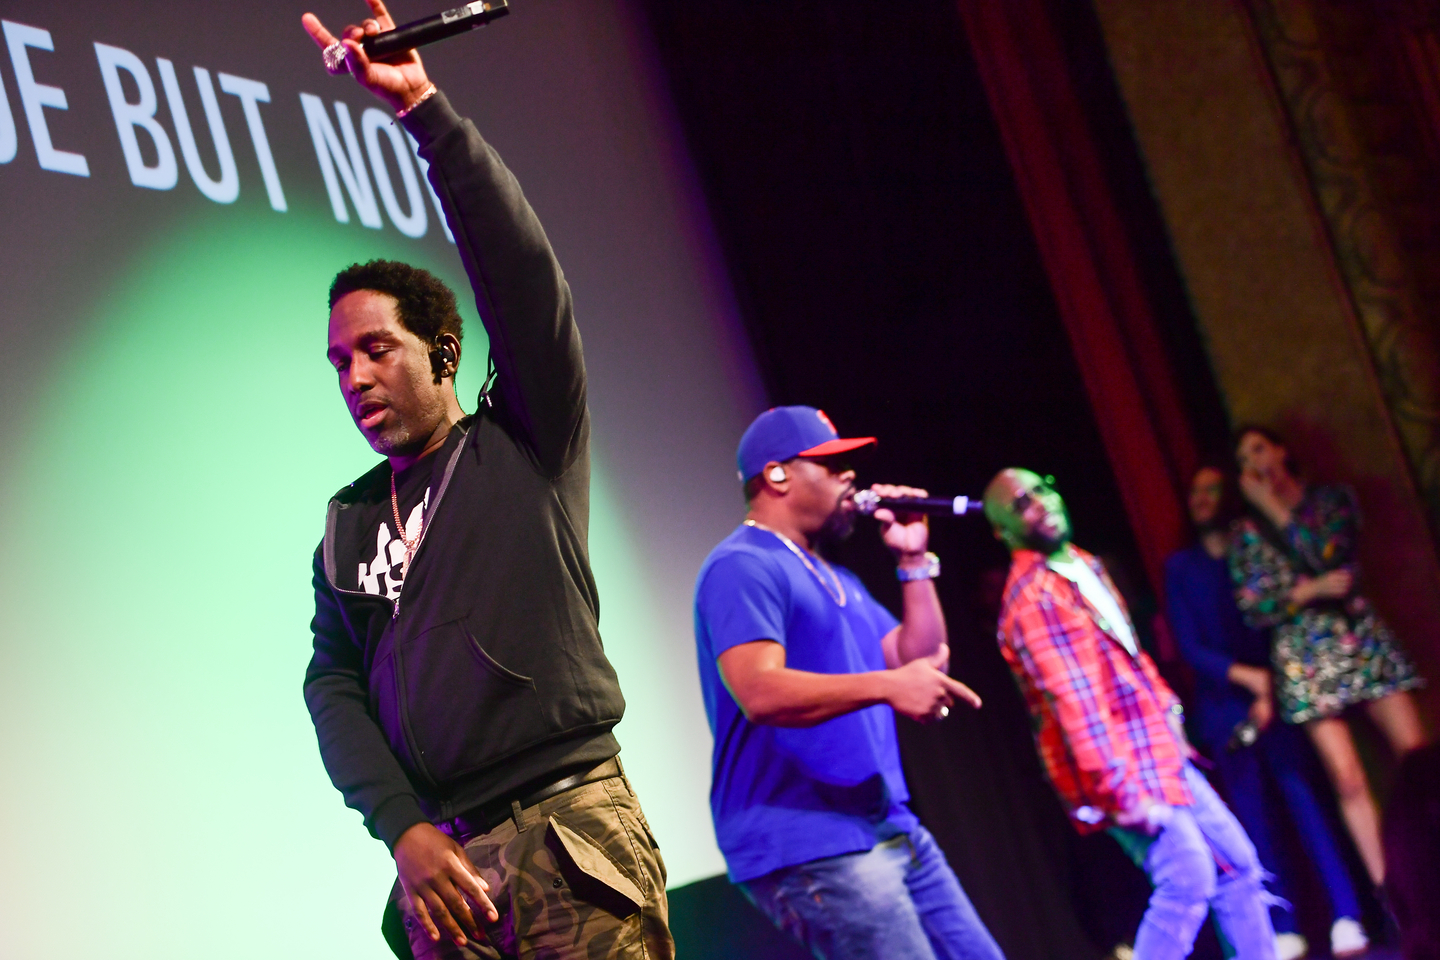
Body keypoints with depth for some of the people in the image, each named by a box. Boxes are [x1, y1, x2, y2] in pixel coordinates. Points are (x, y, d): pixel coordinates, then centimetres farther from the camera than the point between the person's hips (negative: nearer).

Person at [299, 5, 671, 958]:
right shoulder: (348, 521, 18)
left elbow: (522, 273, -6)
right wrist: (402, 828, -6)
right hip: (441, 856, 4)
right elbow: (333, 682, 10)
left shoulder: (527, 442, 7)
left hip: (572, 831, -4)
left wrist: (425, 109, -12)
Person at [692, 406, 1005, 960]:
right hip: (806, 844, -10)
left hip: (891, 831, 10)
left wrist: (914, 560, 13)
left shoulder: (835, 580, 24)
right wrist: (886, 685, -32)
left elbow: (921, 661, 21)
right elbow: (760, 692, -23)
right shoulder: (743, 567, -9)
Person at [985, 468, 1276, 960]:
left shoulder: (1084, 566, 12)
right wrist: (1123, 794, -28)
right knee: (1189, 879, -18)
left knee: (1237, 864, 11)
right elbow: (1075, 704, -25)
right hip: (1121, 767, -10)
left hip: (1161, 751, 10)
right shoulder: (1031, 598, -18)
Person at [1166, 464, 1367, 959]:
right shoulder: (1181, 566, 10)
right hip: (1224, 704, 1)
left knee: (1302, 797, -11)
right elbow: (1189, 645, 1)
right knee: (1252, 813, -3)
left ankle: (1345, 917, -12)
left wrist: (1270, 688, -10)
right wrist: (1245, 675, -10)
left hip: (1274, 694, -1)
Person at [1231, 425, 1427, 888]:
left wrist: (1273, 507, -5)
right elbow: (1253, 609, 1)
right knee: (1349, 780, -9)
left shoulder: (1332, 500, 10)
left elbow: (1329, 552, -9)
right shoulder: (1247, 532, 9)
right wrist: (1312, 590, -10)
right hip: (1305, 655, -1)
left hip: (1362, 636, 1)